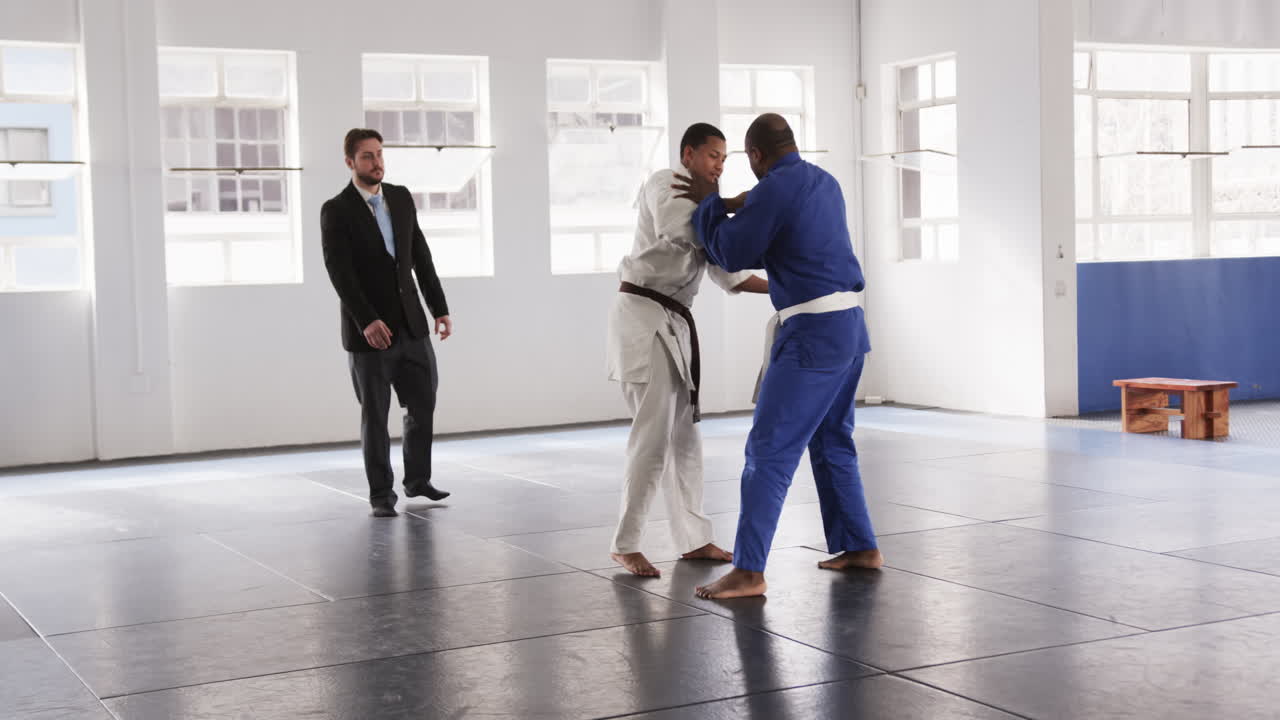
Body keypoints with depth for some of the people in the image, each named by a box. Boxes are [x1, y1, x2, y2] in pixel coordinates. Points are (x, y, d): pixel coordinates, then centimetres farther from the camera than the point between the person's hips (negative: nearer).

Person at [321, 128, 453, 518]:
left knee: (423, 403, 9)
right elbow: (339, 272, -16)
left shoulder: (401, 198, 8)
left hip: (411, 323, 5)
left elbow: (420, 256, 11)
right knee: (374, 415, 3)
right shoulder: (335, 211, -8)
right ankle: (381, 495, 13)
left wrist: (440, 308, 6)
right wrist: (367, 321, -25)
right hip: (369, 329, -5)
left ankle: (417, 479, 27)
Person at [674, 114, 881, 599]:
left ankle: (748, 573, -11)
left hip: (813, 333, -9)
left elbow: (732, 255, -7)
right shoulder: (826, 184, 14)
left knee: (769, 450, -9)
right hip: (848, 327, 9)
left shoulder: (772, 190, -14)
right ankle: (860, 547, 27)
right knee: (831, 441, 22)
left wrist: (708, 204, 8)